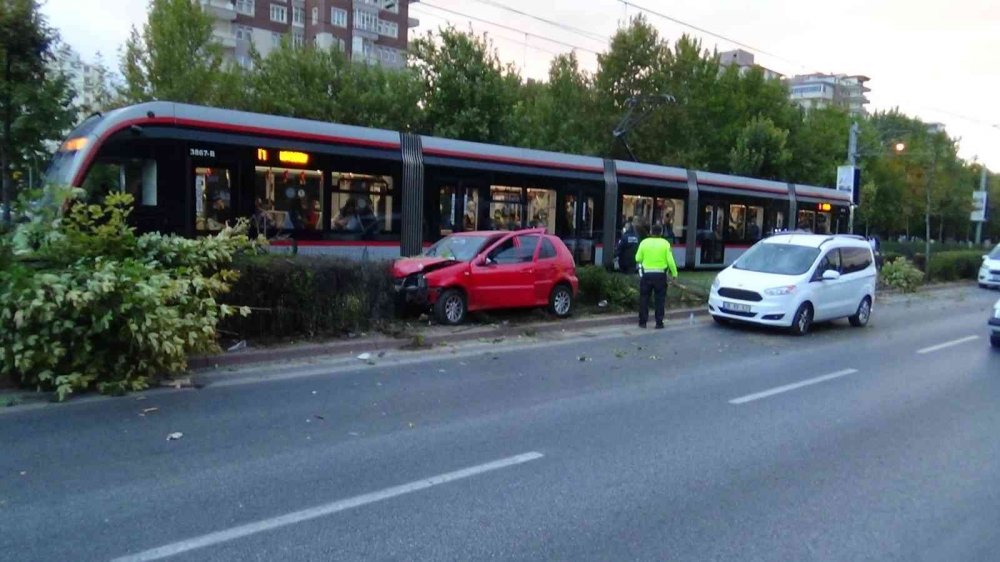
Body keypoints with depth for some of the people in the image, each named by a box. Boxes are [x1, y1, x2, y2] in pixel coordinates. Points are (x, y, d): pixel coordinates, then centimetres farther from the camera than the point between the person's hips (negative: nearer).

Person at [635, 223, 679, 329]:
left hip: (646, 274, 1)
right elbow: (670, 260, -7)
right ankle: (659, 323, 7)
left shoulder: (644, 242, -3)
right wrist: (674, 273, 3)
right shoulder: (665, 243, -5)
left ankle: (642, 322, 11)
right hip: (660, 274, -1)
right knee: (660, 299, 7)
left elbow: (638, 258, 0)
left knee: (644, 298, 10)